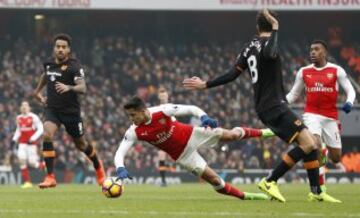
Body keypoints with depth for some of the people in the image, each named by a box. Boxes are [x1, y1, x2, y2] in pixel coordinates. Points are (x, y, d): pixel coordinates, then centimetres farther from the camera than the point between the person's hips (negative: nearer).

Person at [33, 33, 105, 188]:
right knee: (47, 136, -23)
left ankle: (98, 166, 45)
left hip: (71, 111, -3)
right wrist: (38, 91, 35)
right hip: (52, 110, 4)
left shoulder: (74, 66, -15)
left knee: (80, 144, 13)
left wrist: (69, 88, -45)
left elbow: (83, 88, -27)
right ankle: (50, 177, -20)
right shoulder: (49, 64, 3)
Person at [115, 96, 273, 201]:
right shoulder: (134, 132, -22)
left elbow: (191, 109, -23)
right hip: (182, 155, 1)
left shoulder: (162, 111, -27)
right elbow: (119, 153, -23)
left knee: (232, 135, 1)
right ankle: (244, 196, 15)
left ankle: (260, 133, 32)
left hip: (191, 136, -1)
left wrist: (204, 117, -44)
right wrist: (120, 169, -45)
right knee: (214, 180, -3)